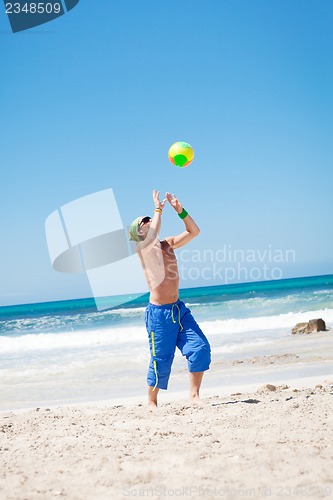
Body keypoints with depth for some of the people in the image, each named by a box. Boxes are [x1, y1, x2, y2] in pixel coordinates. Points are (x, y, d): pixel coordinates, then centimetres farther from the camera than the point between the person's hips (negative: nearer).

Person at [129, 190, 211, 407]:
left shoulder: (168, 243, 12)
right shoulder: (142, 248, -6)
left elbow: (194, 231, 10)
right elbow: (153, 235, -26)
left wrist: (180, 210, -1)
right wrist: (158, 208, -12)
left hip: (179, 308, 6)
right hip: (159, 312, -6)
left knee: (201, 348, -5)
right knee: (161, 360, 1)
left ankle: (194, 395, 6)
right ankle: (152, 401, 20)